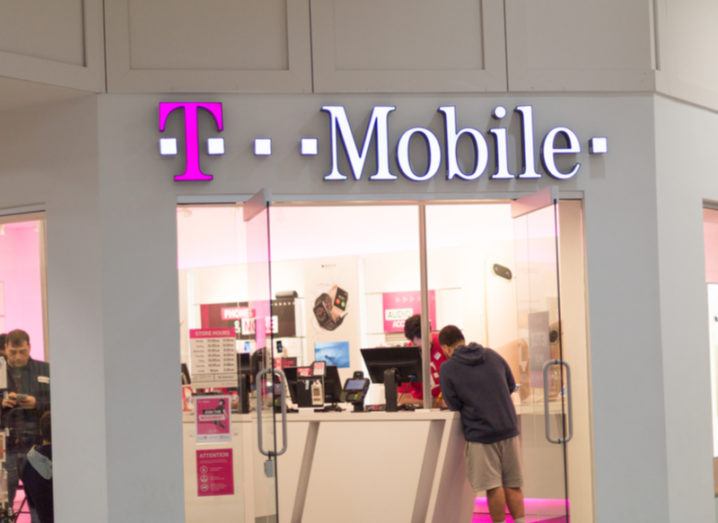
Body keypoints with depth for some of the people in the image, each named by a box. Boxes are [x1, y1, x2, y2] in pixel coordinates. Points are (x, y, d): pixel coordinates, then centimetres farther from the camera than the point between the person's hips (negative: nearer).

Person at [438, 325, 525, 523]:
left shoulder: (447, 368, -7)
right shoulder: (492, 355, 7)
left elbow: (454, 405, -5)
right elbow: (511, 386, 17)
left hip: (480, 432, -4)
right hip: (508, 428, 4)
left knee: (493, 487, 2)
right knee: (513, 485, 11)